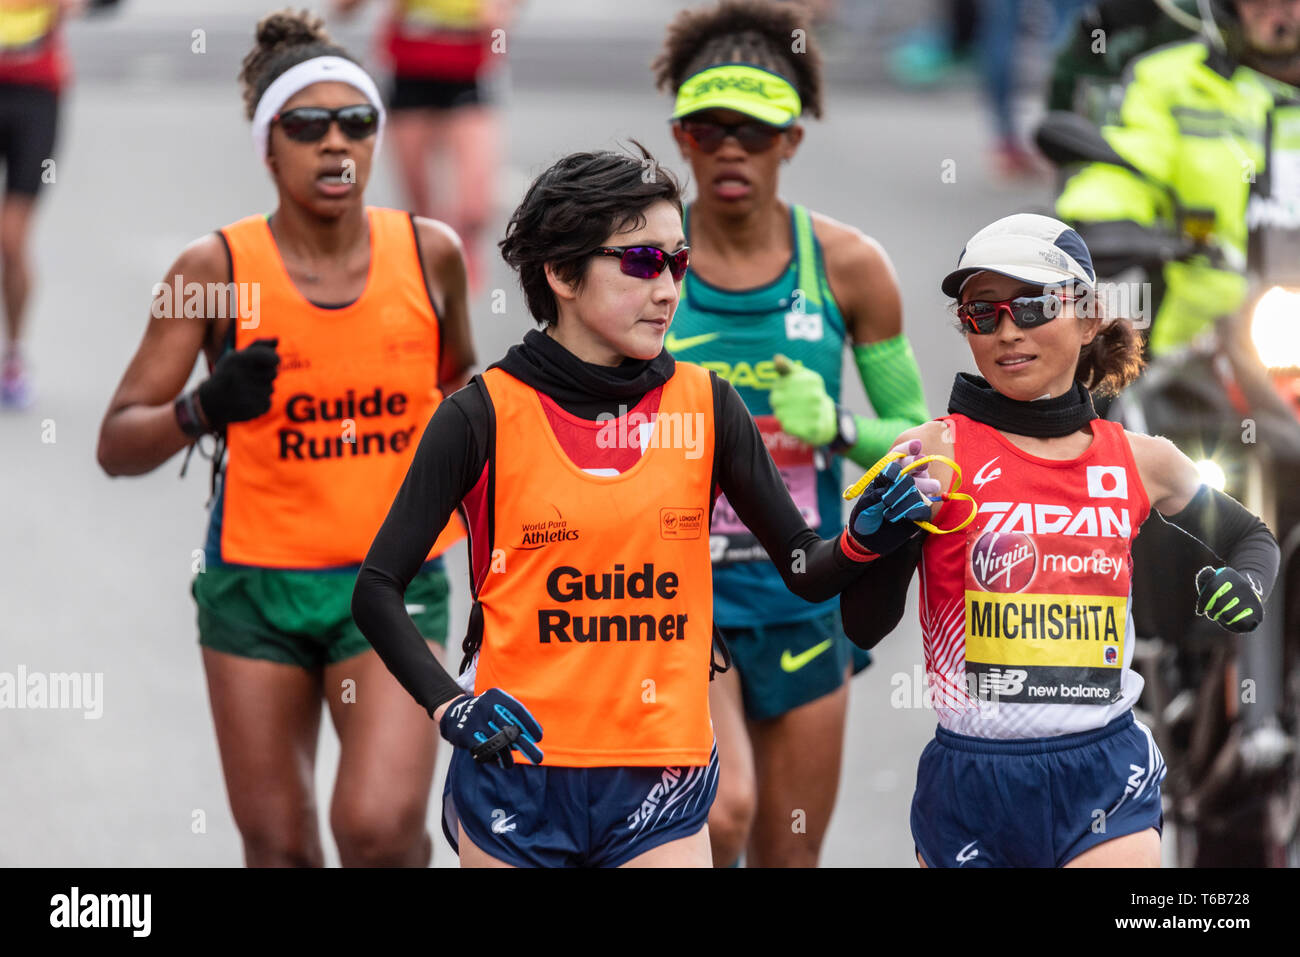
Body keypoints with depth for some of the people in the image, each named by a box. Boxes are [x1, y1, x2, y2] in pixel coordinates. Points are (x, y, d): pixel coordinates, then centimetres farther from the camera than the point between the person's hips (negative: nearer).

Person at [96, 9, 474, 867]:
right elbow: (118, 446, -8)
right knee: (279, 847, 7)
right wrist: (204, 409, -26)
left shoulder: (431, 254, -1)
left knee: (378, 826, -19)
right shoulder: (217, 269, -8)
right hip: (257, 584, 0)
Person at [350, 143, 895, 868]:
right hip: (516, 777, -2)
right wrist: (451, 707, -15)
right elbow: (378, 590, -1)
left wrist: (862, 539, -15)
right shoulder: (485, 416, -4)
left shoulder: (705, 406, 5)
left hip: (662, 781, 2)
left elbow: (807, 573, 6)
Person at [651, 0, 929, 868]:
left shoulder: (847, 266, -2)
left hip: (803, 594, 3)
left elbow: (917, 439, 3)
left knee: (789, 860, 9)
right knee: (722, 809, -26)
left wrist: (836, 427, -15)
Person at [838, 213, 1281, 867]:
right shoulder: (934, 454, -4)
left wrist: (1247, 588, 2)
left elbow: (1250, 537, 24)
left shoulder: (1139, 462, 5)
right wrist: (877, 538, -26)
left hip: (1106, 785, 1)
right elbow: (865, 626, -7)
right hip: (971, 785, -1)